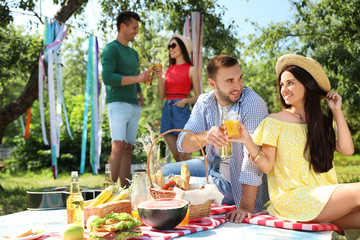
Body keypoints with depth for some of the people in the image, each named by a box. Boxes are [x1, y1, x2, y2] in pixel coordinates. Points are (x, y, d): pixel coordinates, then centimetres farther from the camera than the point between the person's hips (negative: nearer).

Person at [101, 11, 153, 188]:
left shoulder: (134, 53, 24)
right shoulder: (111, 49, -2)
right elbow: (107, 78, -16)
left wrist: (139, 97, 10)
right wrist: (137, 78, -16)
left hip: (133, 107, 8)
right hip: (117, 104, -8)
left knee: (128, 149, 3)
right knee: (118, 146, -18)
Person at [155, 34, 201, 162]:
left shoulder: (191, 70, 3)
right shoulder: (169, 69, 17)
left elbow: (198, 97, 4)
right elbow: (161, 96, 12)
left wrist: (185, 100, -14)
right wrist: (160, 77, 1)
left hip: (181, 110, -5)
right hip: (167, 110, 5)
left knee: (184, 155, -13)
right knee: (176, 155, 4)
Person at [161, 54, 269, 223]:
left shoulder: (253, 105, -25)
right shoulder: (205, 102, -5)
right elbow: (183, 143, -15)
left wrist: (246, 207, -36)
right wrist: (205, 137, -39)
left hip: (238, 180, -6)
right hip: (214, 164, 6)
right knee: (165, 172, 2)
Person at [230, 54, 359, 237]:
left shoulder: (323, 122, 13)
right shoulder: (274, 122, 1)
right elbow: (266, 165, -6)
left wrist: (337, 112, 2)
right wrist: (247, 141, -23)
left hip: (325, 197, 5)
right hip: (291, 197, -4)